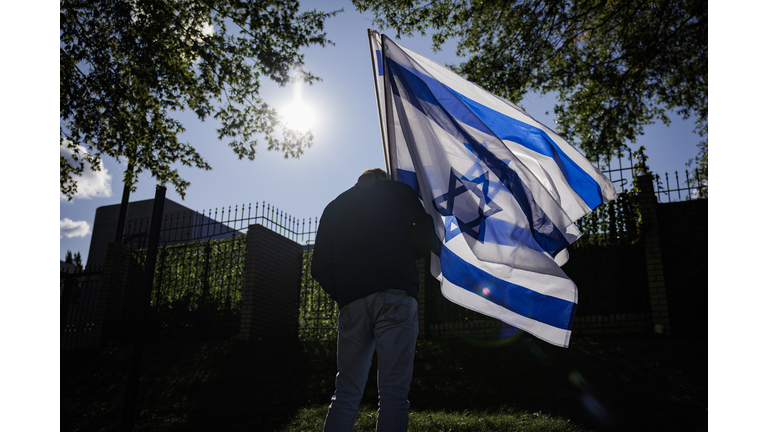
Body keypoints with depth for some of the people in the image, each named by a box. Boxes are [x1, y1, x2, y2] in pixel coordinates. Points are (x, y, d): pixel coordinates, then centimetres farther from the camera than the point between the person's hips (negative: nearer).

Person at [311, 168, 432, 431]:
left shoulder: (335, 206, 23)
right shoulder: (399, 192, 15)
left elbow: (320, 267, 15)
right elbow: (422, 242, 2)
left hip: (351, 303, 4)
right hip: (395, 296, -3)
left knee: (346, 392, 7)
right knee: (393, 391, -5)